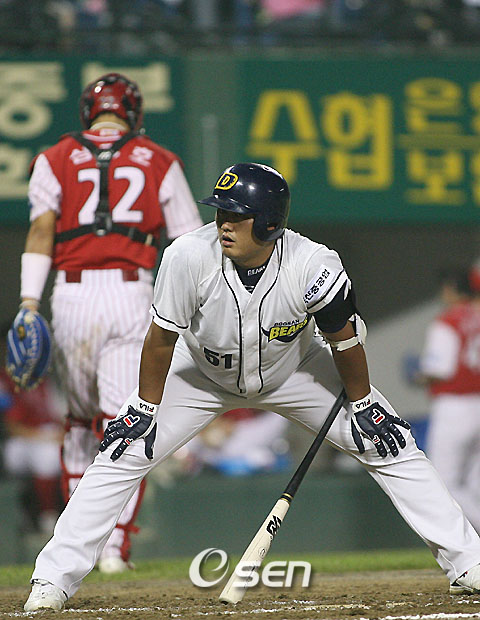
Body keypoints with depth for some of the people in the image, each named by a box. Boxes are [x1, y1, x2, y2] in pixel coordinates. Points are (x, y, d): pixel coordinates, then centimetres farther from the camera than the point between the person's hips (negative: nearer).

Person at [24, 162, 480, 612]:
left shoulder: (314, 266, -34)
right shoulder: (189, 257, -35)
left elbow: (344, 338, -16)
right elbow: (161, 338, -19)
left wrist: (363, 406, -5)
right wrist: (145, 410, -12)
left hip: (293, 372, 0)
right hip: (202, 375, 0)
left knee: (390, 447, -4)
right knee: (124, 453, -12)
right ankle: (54, 578, -3)